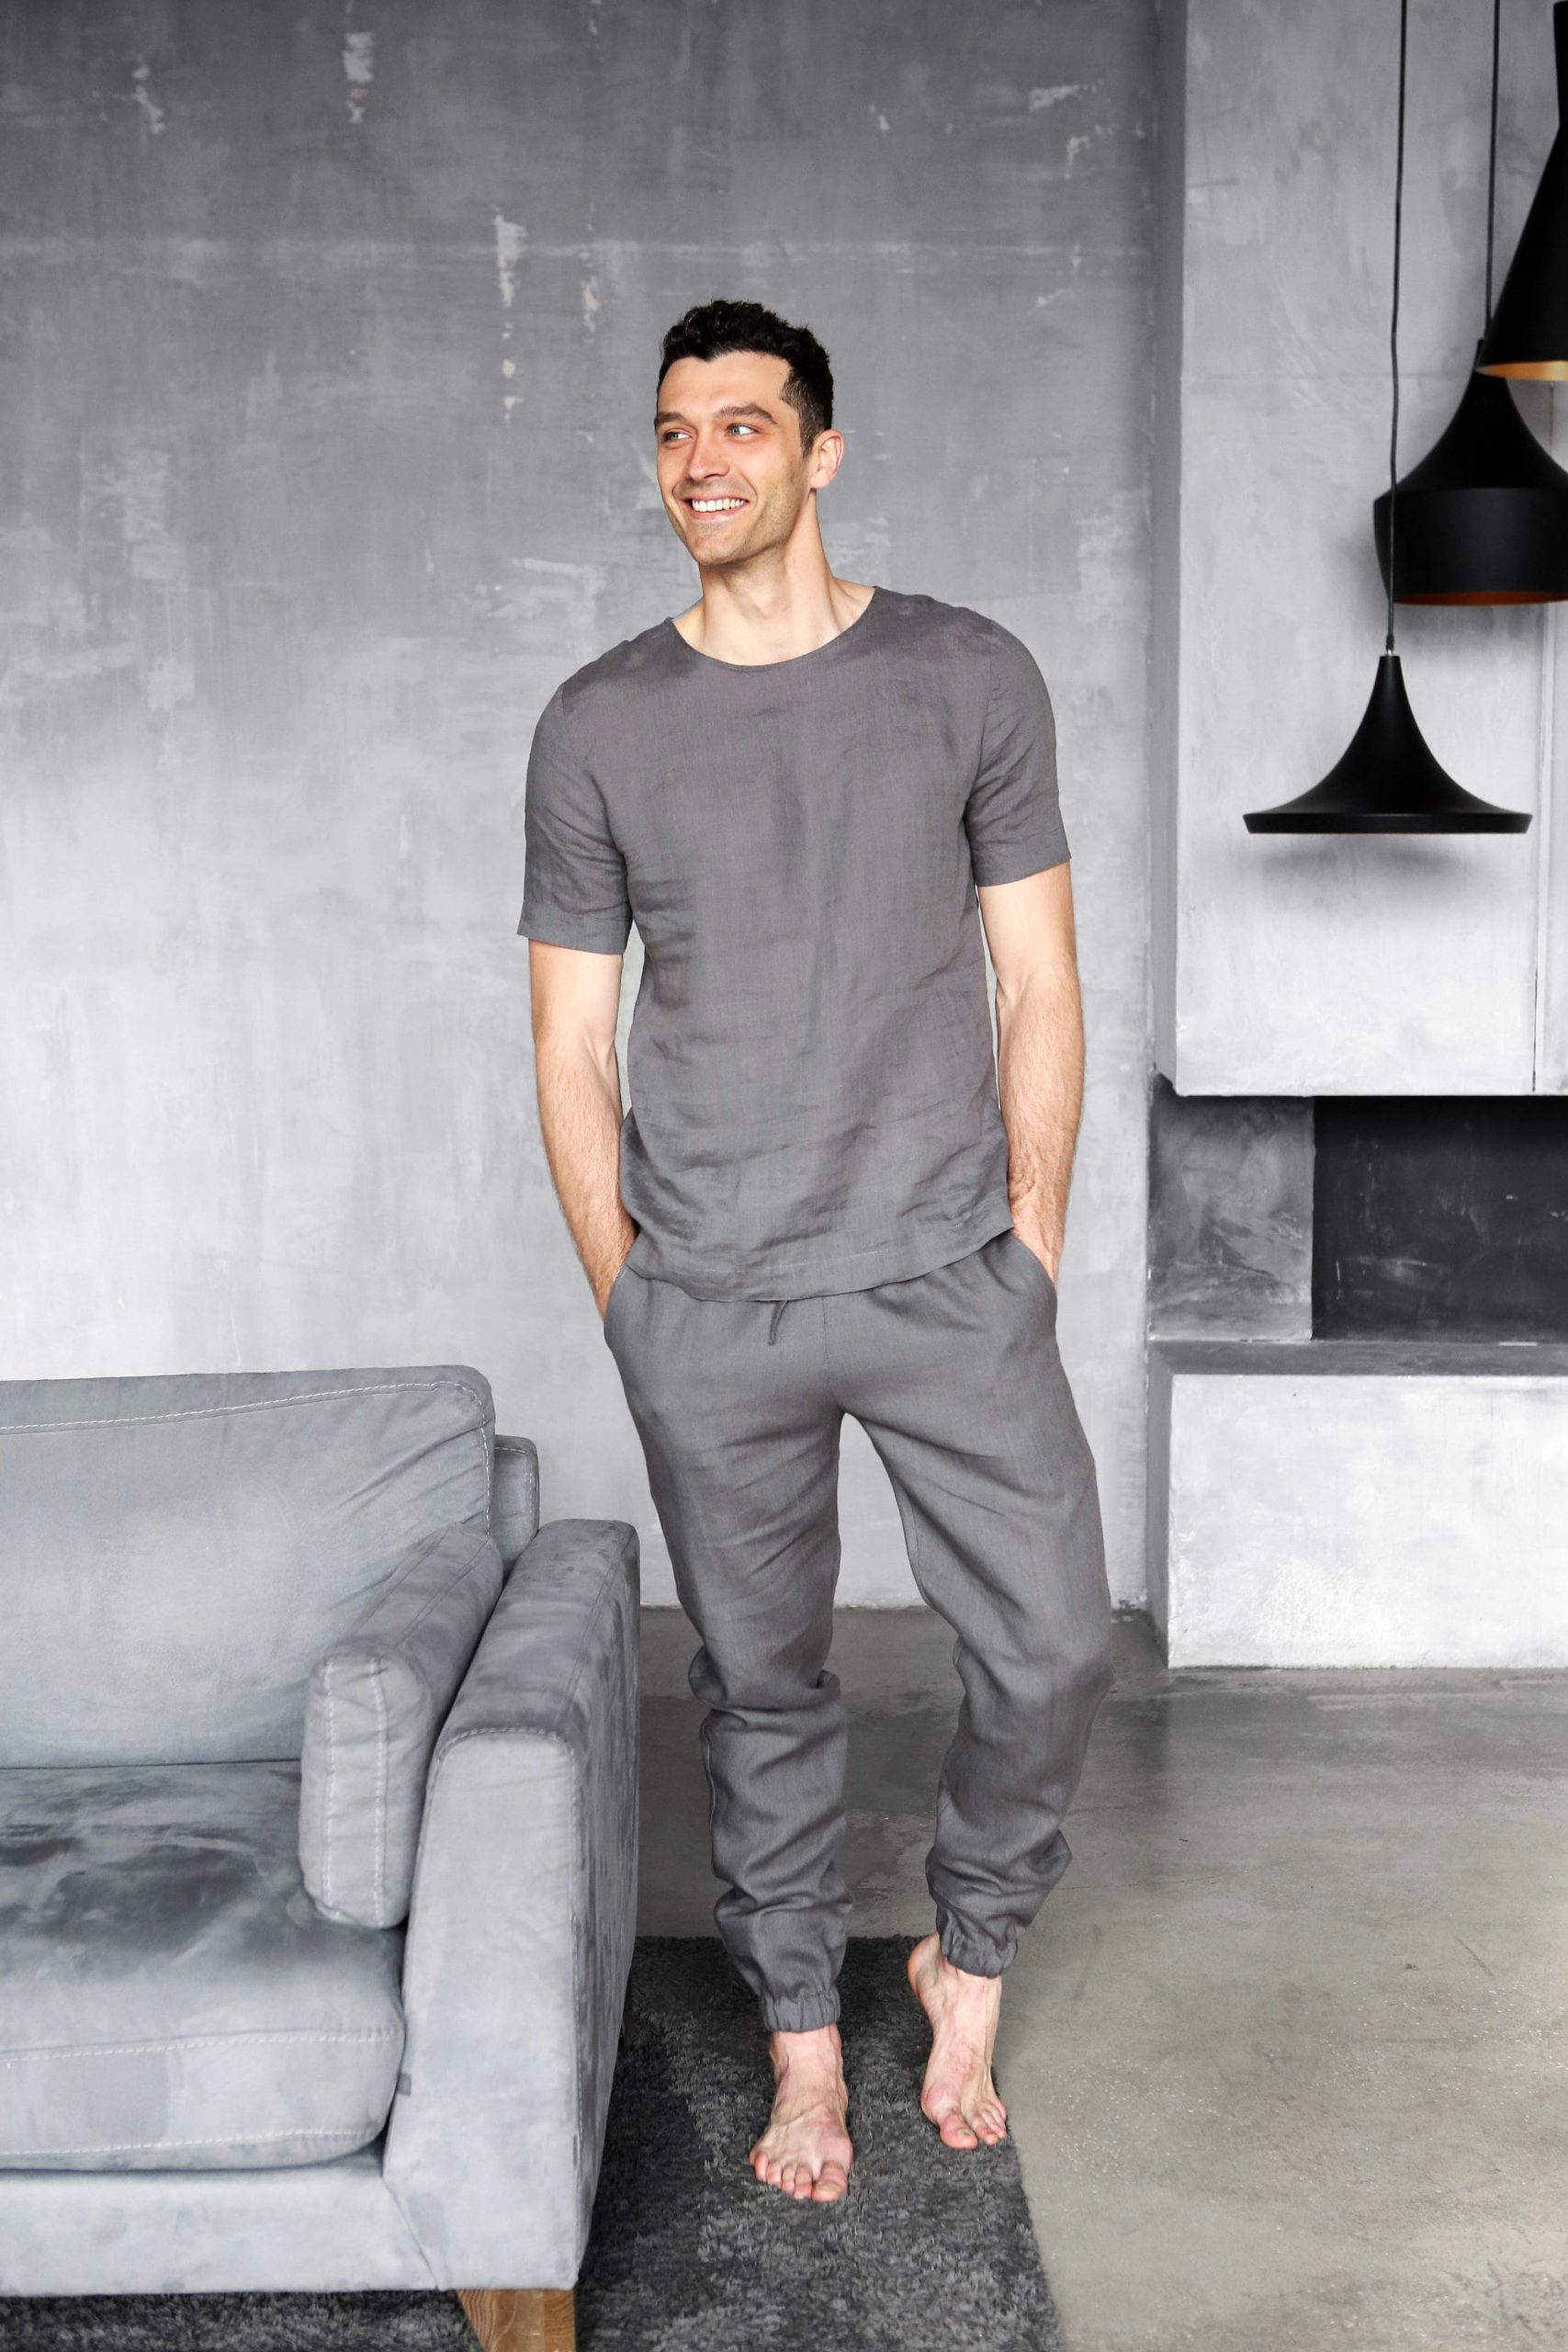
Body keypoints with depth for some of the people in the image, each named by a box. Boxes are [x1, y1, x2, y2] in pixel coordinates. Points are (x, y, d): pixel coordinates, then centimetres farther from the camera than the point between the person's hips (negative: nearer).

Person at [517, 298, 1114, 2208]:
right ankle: (802, 2038, 30)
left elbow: (1037, 987, 4)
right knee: (759, 1685, 10)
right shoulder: (598, 726, 3)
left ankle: (967, 1957, 28)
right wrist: (625, 1295, 2)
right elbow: (571, 1036, 6)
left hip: (949, 1277, 0)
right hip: (706, 1311, 1)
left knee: (1053, 1649, -1)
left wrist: (1029, 1250, -1)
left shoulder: (970, 680, 2)